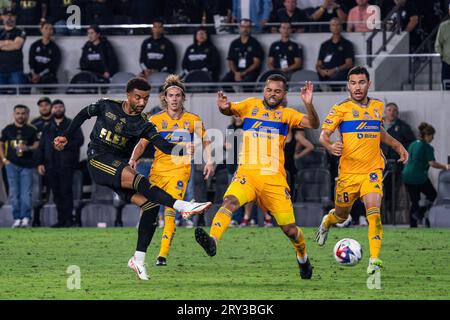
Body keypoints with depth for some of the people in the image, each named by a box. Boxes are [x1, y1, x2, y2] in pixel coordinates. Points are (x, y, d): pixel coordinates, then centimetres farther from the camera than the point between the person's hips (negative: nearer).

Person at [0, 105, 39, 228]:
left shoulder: (31, 130, 6)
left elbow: (37, 145, 2)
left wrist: (28, 148, -17)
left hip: (27, 165, -2)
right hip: (12, 164, 2)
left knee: (26, 193, -7)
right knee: (14, 193, 2)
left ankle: (26, 217, -9)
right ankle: (17, 219, 5)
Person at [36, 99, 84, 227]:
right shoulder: (47, 128, 19)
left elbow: (79, 140, -5)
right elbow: (41, 146, 19)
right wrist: (40, 163, 9)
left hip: (67, 165, -4)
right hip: (51, 166, 4)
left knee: (66, 192, -10)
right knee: (56, 193, 3)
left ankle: (69, 219, -8)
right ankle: (61, 220, 7)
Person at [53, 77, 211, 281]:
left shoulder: (143, 125, 1)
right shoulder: (107, 106, -1)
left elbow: (163, 145, -14)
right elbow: (84, 114, 17)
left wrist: (183, 151, -33)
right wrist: (66, 136, 14)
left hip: (120, 168, 5)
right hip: (98, 160, -5)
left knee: (150, 204, -13)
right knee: (138, 180, -30)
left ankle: (138, 259, -8)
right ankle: (183, 207, -41)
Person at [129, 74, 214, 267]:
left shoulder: (193, 120, 5)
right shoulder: (155, 120, 7)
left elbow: (205, 142, 13)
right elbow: (142, 144, 6)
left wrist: (210, 161, -3)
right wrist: (133, 159, -12)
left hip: (180, 170, -2)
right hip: (158, 170, 2)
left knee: (170, 212, -16)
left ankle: (163, 255, -17)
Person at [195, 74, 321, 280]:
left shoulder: (287, 114, 9)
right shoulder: (251, 105, 13)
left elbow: (313, 124, -3)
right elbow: (229, 110, 3)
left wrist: (308, 104, -22)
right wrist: (224, 107, -22)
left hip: (274, 178, 0)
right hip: (247, 174, 0)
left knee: (290, 230, 3)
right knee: (230, 201, -32)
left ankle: (302, 258, 32)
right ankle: (212, 241, -48)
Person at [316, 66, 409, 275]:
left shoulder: (377, 107, 10)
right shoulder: (341, 109, -4)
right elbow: (323, 135, -9)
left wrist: (397, 146, 20)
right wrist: (330, 146, -30)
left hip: (373, 170, 1)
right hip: (348, 171, -1)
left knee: (374, 212, -21)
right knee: (341, 215, 15)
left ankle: (374, 260, -26)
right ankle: (326, 223, 53)